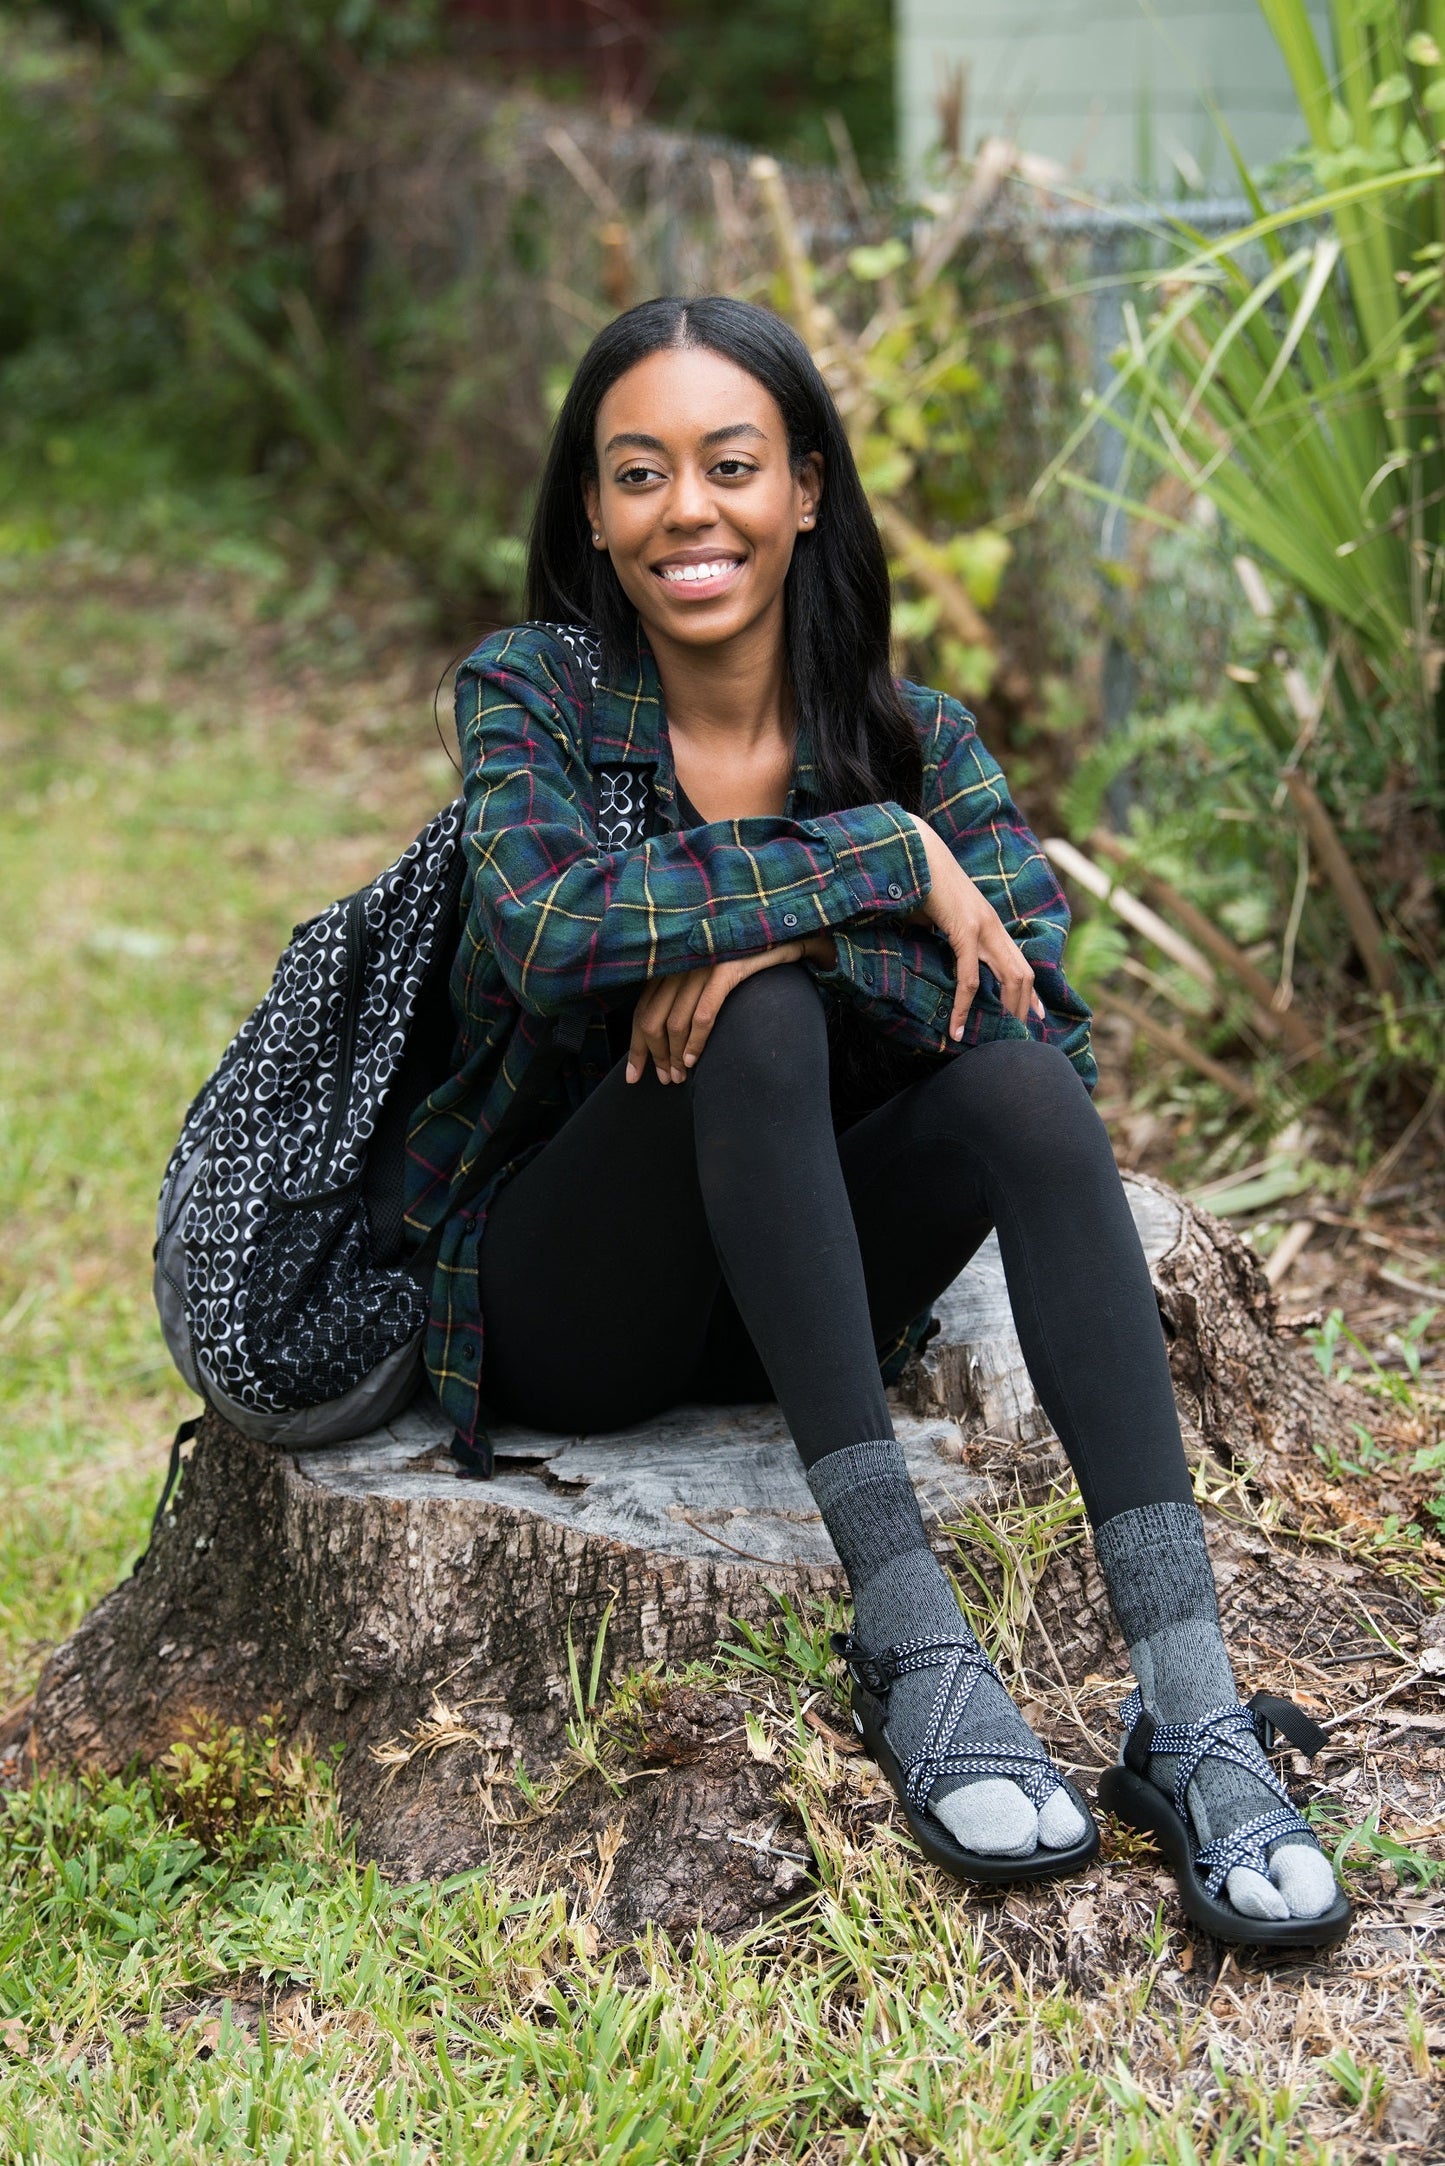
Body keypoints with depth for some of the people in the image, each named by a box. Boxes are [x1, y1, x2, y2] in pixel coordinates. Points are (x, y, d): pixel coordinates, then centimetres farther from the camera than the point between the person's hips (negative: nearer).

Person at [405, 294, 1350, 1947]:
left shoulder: (914, 736, 0)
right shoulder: (530, 691, -8)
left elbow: (1039, 1003, -16)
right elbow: (552, 929, -29)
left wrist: (788, 927, -30)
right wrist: (881, 862, -26)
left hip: (795, 1301, 3)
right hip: (560, 1306, -3)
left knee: (1021, 1075, -26)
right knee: (759, 1017, -31)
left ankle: (1187, 1701, -36)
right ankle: (908, 1644, -36)